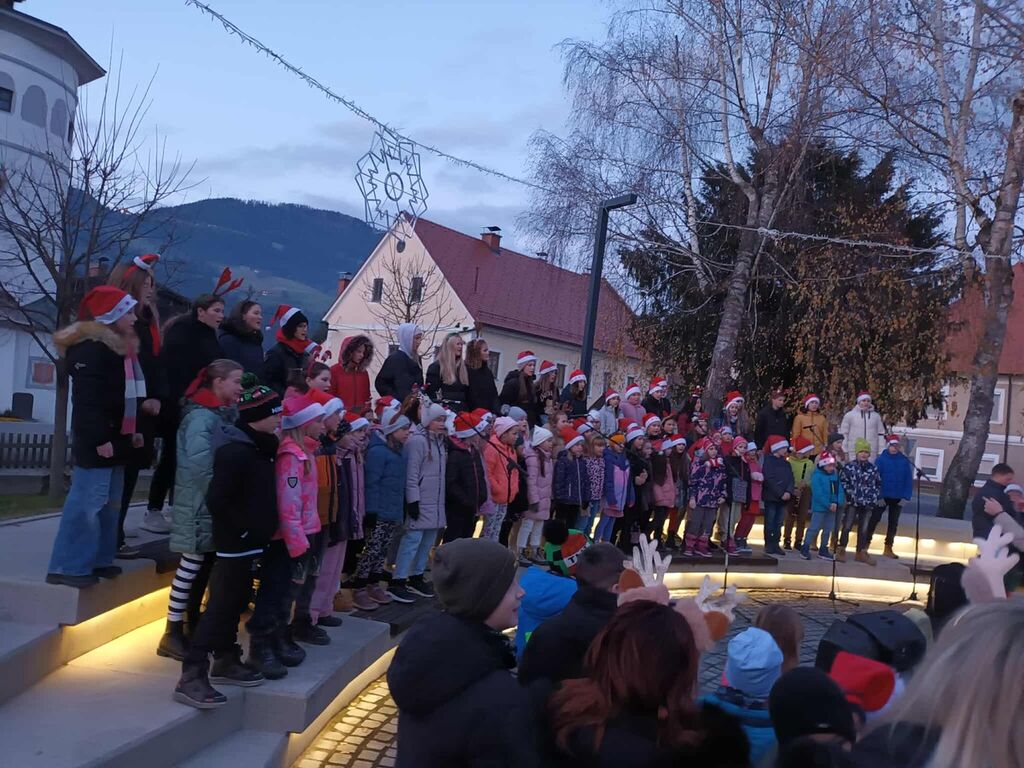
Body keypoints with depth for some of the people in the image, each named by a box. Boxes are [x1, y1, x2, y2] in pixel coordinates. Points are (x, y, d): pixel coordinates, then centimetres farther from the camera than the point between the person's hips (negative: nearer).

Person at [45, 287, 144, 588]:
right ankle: (68, 566, -5)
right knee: (87, 503, -10)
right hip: (97, 442, -10)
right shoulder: (90, 349, -15)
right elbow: (86, 400, -22)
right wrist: (99, 439, -25)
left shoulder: (119, 347, 17)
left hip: (115, 439, 10)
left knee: (109, 503, 13)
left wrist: (131, 431, 18)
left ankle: (98, 559, 21)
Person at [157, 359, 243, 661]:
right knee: (192, 565, -5)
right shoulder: (201, 416, -15)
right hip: (200, 504, -9)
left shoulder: (225, 414, 13)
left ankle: (194, 625, 26)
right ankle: (172, 634, 1)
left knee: (205, 565, 14)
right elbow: (200, 464, -25)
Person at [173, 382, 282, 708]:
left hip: (249, 544, 9)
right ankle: (191, 676, -6)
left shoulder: (257, 448, 9)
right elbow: (216, 499, -26)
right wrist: (241, 530, -18)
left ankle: (226, 662, 30)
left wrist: (258, 530, 13)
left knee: (234, 604, 18)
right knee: (220, 606, -8)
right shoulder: (236, 452, -21)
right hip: (235, 544, -9)